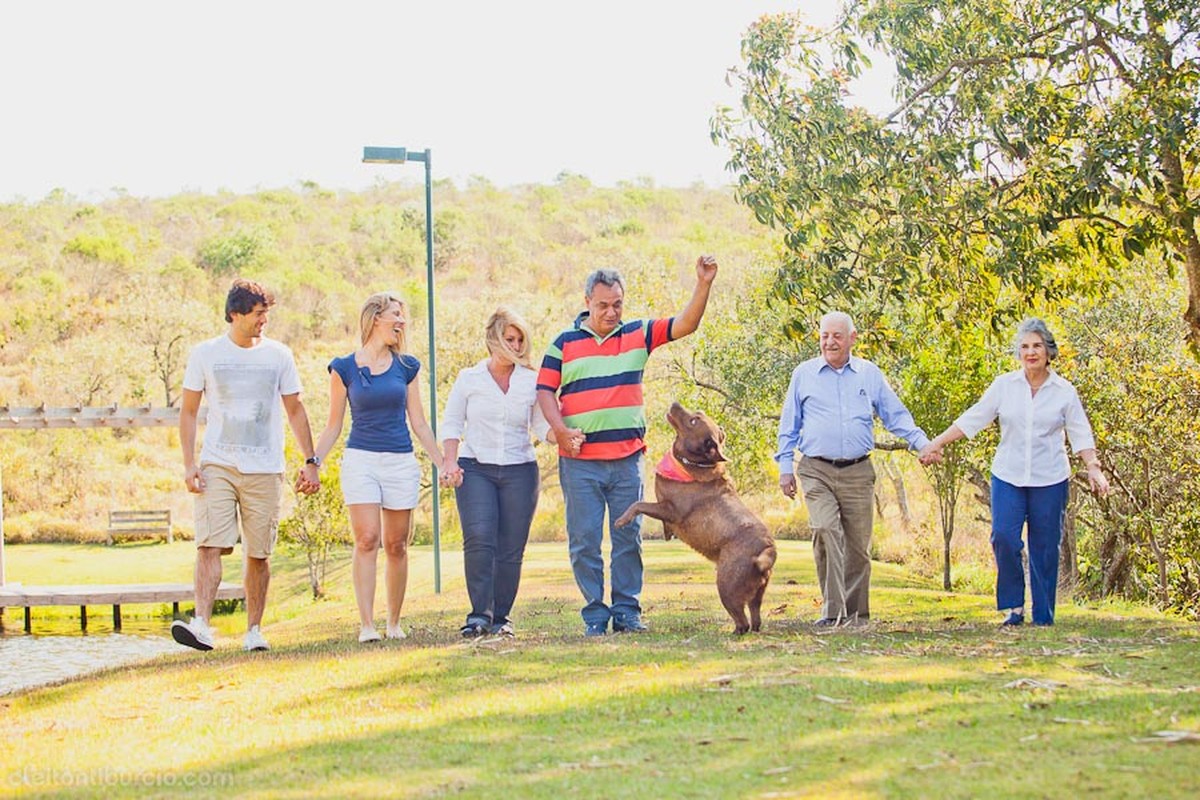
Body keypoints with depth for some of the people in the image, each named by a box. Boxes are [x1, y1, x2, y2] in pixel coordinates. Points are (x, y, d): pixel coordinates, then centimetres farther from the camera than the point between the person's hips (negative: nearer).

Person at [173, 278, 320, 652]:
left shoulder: (278, 355, 7)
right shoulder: (206, 354, 3)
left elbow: (295, 411, 13)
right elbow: (188, 412, 7)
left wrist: (310, 461, 7)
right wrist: (189, 463, -3)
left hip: (265, 469, 2)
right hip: (217, 466, -1)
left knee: (259, 554, 3)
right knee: (210, 545, -15)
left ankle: (254, 629, 13)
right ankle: (201, 624, -23)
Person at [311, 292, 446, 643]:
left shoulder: (406, 366, 9)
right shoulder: (344, 368, 3)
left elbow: (418, 422, 13)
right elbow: (333, 425, 8)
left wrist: (442, 464, 9)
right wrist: (313, 463, -3)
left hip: (401, 463, 2)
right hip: (360, 459, -2)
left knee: (396, 546, 3)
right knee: (367, 540, -13)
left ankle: (394, 623, 13)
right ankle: (367, 624, -14)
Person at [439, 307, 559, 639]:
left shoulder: (531, 381, 8)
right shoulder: (469, 379, 5)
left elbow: (542, 426, 9)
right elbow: (451, 424, 9)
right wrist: (451, 462, -4)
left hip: (519, 471, 2)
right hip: (475, 468, -2)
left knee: (511, 548, -1)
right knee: (479, 538, -18)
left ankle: (500, 617, 9)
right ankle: (479, 614, -14)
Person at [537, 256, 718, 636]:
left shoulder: (637, 334, 8)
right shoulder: (565, 342, 4)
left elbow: (685, 324, 1)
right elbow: (545, 391, 3)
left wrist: (704, 284, -12)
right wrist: (561, 430, -13)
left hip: (627, 458, 1)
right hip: (580, 460, -1)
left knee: (628, 537, 5)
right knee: (584, 541, 0)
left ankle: (627, 611, 12)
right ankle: (595, 614, 8)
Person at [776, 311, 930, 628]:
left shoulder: (870, 374, 11)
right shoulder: (804, 375, 9)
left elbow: (896, 415, 13)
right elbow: (789, 425, 13)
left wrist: (922, 443, -1)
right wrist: (785, 467, 7)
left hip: (858, 472, 2)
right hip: (817, 471, -2)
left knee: (858, 545, 4)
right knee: (825, 532, -21)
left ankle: (855, 612, 16)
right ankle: (832, 610, -21)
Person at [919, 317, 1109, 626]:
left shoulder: (1064, 391, 1)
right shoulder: (1004, 385, 3)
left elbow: (1080, 434, 1)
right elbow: (972, 419, 5)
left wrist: (1093, 468, -11)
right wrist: (936, 443, 2)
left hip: (1049, 480, -1)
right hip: (1008, 476, 1)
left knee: (1045, 548, 1)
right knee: (1004, 537, -15)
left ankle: (1043, 618, 9)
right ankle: (1013, 606, -1)